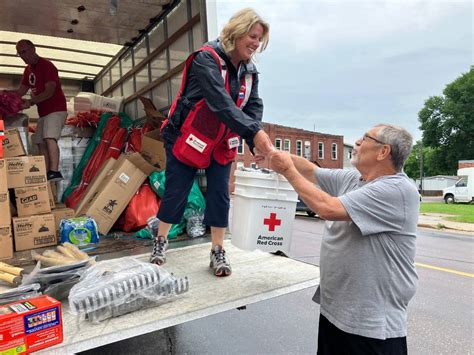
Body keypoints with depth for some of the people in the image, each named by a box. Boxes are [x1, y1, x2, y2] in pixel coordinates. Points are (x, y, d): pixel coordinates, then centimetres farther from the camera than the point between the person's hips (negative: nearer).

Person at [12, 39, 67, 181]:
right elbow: (21, 91, 16)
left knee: (49, 137, -25)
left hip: (56, 109, -9)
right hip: (43, 112, 9)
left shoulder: (47, 66, -11)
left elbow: (49, 92, -20)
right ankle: (46, 174, 4)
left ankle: (55, 172, -33)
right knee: (41, 142, 4)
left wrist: (31, 102, -28)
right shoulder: (28, 70, 16)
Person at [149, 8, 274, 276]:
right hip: (188, 137, -5)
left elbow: (255, 106, -8)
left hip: (222, 142, 5)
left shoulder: (250, 71, 1)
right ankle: (161, 240, 27)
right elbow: (221, 102, -34)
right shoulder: (207, 58, -20)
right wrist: (255, 133, -43)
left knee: (220, 195, 2)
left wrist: (257, 143, -26)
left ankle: (218, 251, 15)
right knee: (176, 192, 3)